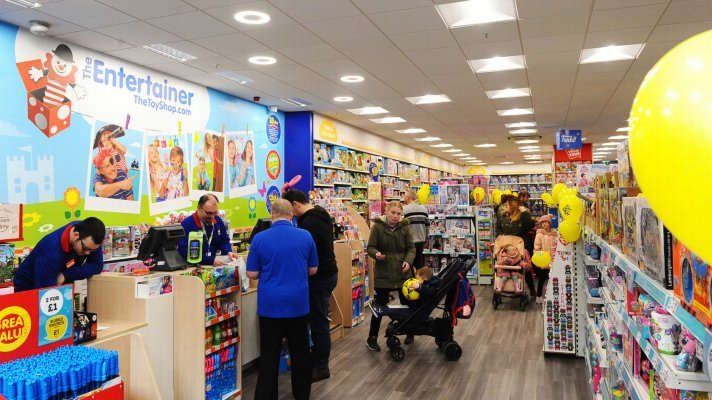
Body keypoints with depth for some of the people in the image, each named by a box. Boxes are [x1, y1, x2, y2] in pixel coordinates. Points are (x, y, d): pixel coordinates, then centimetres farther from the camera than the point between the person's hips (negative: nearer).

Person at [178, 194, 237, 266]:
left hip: (214, 265, 3)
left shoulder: (218, 221, 7)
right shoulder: (186, 224, -12)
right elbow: (186, 252, -20)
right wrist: (211, 260, -27)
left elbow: (224, 240, 20)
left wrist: (228, 252, -2)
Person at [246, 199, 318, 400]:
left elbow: (252, 273, -2)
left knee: (269, 355, 8)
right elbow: (312, 269, 6)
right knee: (300, 352, 16)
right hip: (298, 303, 2)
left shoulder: (259, 238, -7)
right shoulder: (305, 236, -3)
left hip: (270, 305, -1)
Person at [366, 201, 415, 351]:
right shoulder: (377, 226, -6)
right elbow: (370, 247, -4)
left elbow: (411, 248, 4)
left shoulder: (404, 228, 0)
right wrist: (376, 254, -25)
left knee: (407, 304, 13)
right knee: (380, 305, 3)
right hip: (383, 274, -3)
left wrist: (408, 261, -14)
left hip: (402, 273, 3)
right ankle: (372, 339, 15)